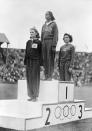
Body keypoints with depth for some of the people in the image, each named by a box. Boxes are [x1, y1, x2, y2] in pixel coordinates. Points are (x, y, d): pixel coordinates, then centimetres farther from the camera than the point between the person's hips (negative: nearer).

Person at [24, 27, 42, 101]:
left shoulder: (39, 42, -1)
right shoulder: (28, 42, 13)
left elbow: (41, 54, -4)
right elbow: (26, 53, 15)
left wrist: (40, 64, -9)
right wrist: (25, 62, 10)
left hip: (35, 62, -5)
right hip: (29, 62, 5)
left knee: (35, 78, -4)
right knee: (29, 78, 4)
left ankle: (35, 96, 3)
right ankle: (31, 95, 11)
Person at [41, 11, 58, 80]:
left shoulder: (54, 24, 0)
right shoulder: (44, 25, 18)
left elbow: (56, 35, -7)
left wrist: (54, 46, -15)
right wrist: (41, 45, 12)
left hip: (51, 42, -6)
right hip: (44, 42, 6)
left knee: (50, 59, -8)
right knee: (45, 59, 2)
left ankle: (50, 76, -8)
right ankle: (46, 75, 6)